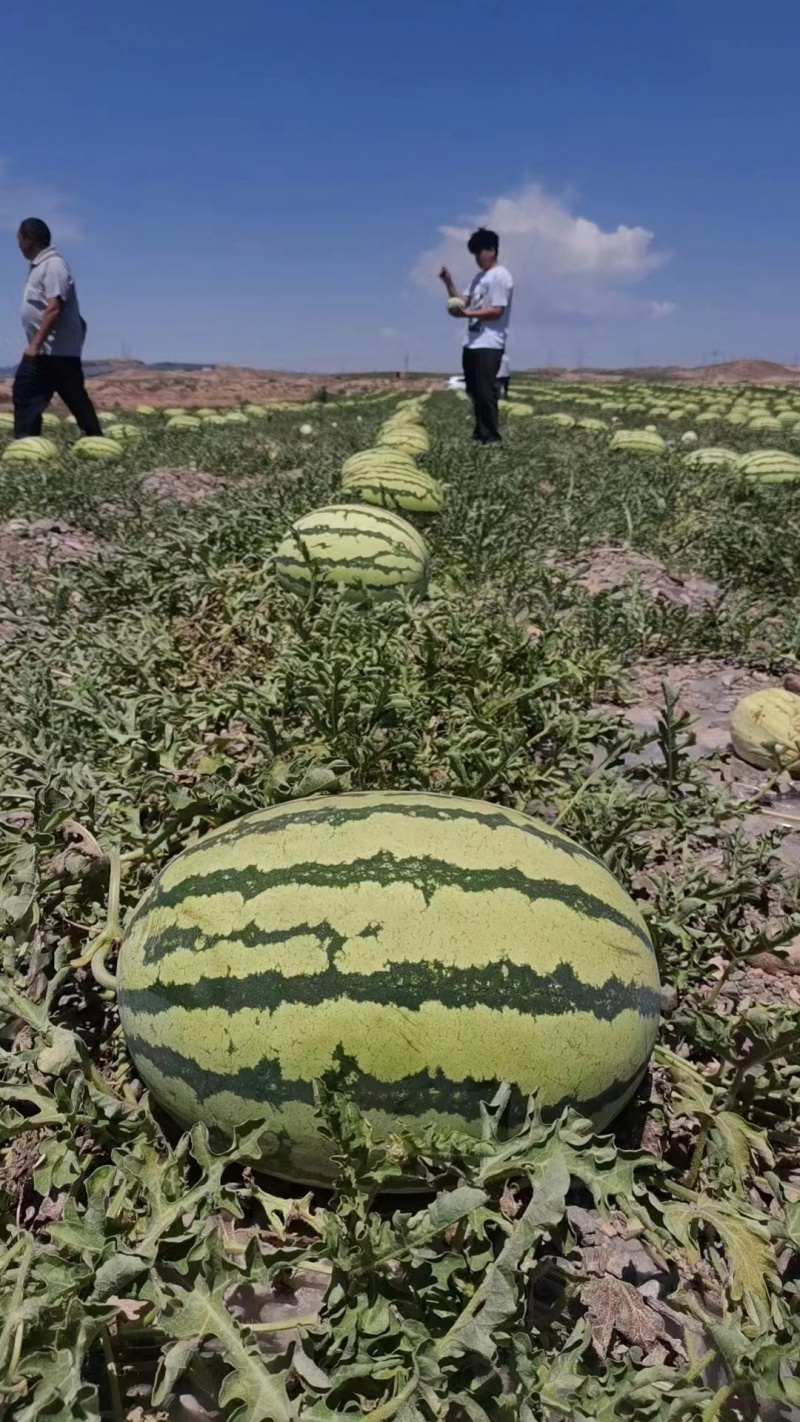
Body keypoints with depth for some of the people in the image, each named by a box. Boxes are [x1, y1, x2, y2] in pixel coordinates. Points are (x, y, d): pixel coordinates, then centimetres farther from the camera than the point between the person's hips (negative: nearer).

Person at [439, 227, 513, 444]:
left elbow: (497, 311, -16)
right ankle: (481, 433, 17)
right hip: (472, 343, 9)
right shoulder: (479, 276, 19)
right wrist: (449, 283, 2)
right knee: (474, 391, 10)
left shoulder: (501, 276, -9)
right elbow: (463, 301, 16)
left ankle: (492, 436, -5)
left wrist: (466, 314, -23)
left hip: (489, 345, -9)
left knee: (486, 391, -11)